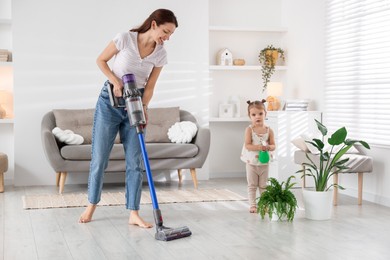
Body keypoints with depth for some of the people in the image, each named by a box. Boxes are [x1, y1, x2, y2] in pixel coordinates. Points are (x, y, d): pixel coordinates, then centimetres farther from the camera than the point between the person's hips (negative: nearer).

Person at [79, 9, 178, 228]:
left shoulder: (161, 54, -5)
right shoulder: (125, 38, -15)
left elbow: (149, 86, 0)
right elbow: (101, 60, -3)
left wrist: (144, 107, -16)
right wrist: (116, 81, -15)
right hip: (110, 100, -3)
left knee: (135, 161, -2)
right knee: (99, 157, 2)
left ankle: (134, 214, 4)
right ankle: (92, 205, 20)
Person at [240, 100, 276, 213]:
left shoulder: (269, 130, -3)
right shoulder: (249, 129, -10)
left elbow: (273, 145, -1)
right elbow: (247, 145, -16)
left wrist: (269, 147, -24)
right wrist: (258, 147, -30)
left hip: (264, 162, 2)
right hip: (251, 162, -2)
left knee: (263, 186, 12)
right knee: (252, 186, 6)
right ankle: (252, 205, 12)